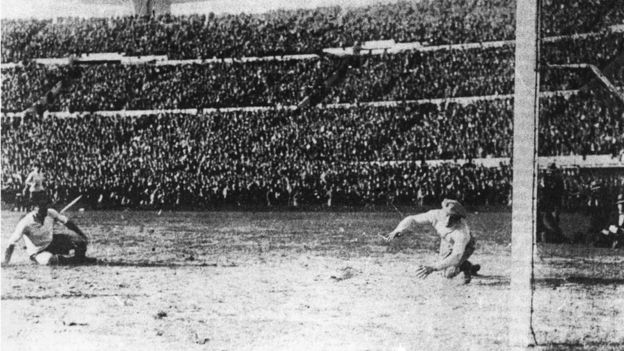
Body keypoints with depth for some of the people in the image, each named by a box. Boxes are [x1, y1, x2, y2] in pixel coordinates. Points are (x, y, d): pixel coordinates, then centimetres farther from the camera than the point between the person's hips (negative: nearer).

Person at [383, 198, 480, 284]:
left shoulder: (463, 231, -46)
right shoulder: (437, 215, -36)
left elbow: (456, 256, -50)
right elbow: (412, 219, -30)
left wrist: (433, 268, -58)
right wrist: (399, 230, -50)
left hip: (464, 246, -5)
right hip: (447, 243, 5)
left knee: (449, 273, -24)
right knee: (445, 272, 17)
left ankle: (465, 266, 8)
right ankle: (471, 268, 42)